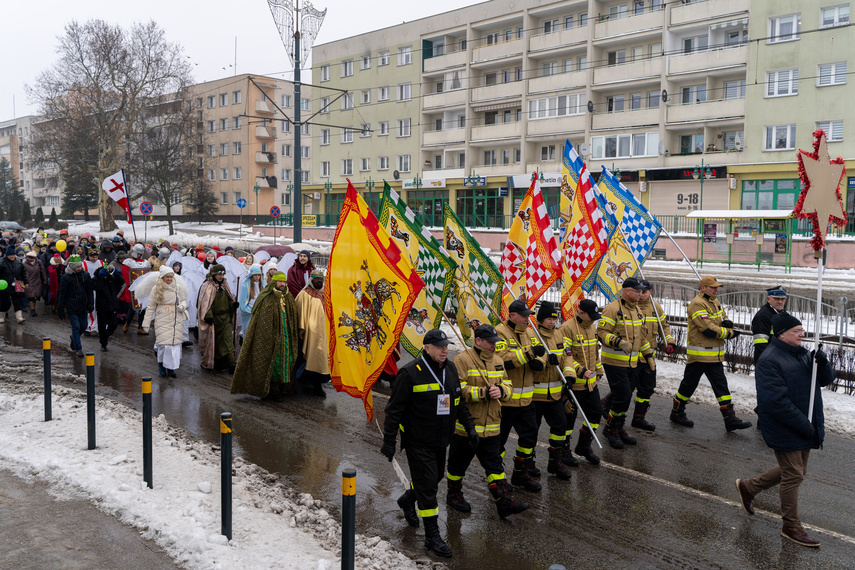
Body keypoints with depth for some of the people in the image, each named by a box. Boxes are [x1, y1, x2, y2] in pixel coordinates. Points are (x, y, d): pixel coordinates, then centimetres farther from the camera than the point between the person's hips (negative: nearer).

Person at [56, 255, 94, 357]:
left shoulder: (86, 275, 4)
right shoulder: (66, 278, -7)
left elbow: (89, 291, 9)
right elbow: (62, 294, -4)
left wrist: (90, 304, 2)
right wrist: (60, 309, -5)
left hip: (83, 306, 4)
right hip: (71, 307, -4)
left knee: (83, 326, 11)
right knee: (76, 326, -5)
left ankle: (74, 337, 41)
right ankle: (78, 348, 3)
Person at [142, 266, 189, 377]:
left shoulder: (178, 287, 7)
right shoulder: (156, 289, 2)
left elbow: (184, 300, 18)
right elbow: (151, 307, 5)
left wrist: (182, 306, -6)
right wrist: (146, 323, 4)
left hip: (177, 320, 2)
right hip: (162, 320, -2)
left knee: (175, 342, -2)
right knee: (164, 343, -9)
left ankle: (171, 368, 10)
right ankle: (161, 363, 16)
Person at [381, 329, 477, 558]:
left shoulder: (450, 371, 6)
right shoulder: (410, 373, -17)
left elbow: (459, 403, 18)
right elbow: (394, 410, -13)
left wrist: (470, 427, 11)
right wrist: (389, 442, -12)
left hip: (440, 442, 7)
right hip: (418, 442, -7)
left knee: (435, 478, 21)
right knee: (427, 485, -5)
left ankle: (407, 500, 49)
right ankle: (432, 536, 6)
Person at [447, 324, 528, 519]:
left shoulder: (497, 361, 9)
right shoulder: (463, 360, -14)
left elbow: (508, 386, 10)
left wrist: (501, 391, -14)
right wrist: (484, 392, -26)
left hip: (491, 427, 5)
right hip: (465, 425, -5)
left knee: (495, 465, 8)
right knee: (458, 463, 11)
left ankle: (505, 502, 10)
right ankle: (454, 496, 31)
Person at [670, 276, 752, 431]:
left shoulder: (714, 302, 14)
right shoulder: (697, 304, -16)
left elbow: (723, 317, 20)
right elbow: (708, 329, -23)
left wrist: (727, 322, -5)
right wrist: (729, 333, -13)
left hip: (715, 355, 9)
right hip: (699, 354, -9)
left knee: (721, 386, 7)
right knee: (689, 385, 4)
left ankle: (731, 420, 9)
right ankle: (676, 413, 20)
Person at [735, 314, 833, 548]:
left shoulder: (802, 354, 9)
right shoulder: (769, 360, -20)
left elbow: (826, 380, 10)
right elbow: (775, 400, -25)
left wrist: (822, 363, -12)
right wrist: (803, 425, -23)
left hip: (804, 427, 9)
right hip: (784, 429, -9)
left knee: (795, 470, 19)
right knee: (793, 475, 1)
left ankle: (748, 487, 37)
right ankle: (792, 527, 18)